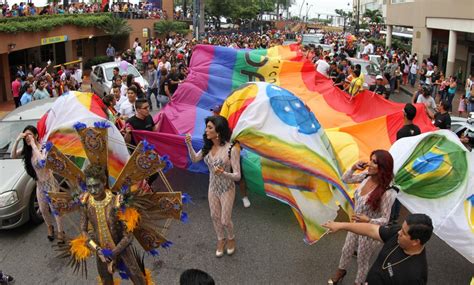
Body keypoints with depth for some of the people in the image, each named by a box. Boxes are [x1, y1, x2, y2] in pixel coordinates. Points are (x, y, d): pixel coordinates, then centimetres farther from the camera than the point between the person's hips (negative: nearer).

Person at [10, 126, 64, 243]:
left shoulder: (45, 149, -22)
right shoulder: (27, 150, -2)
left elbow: (42, 161, -41)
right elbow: (13, 156, -11)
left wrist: (34, 145, -36)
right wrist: (17, 140, -22)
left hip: (50, 183, -6)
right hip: (39, 184, 6)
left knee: (55, 209, 6)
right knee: (43, 210, 20)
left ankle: (60, 232, 24)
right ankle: (50, 227, 46)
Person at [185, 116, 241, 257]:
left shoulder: (232, 149, -28)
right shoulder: (208, 147, -9)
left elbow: (237, 176, -25)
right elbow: (194, 159, 5)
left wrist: (223, 173, -44)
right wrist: (189, 144, -11)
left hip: (227, 189, -5)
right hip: (212, 188, 5)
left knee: (225, 220, 9)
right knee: (214, 216, 20)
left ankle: (231, 238, 42)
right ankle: (221, 239, 46)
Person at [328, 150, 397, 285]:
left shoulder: (387, 193, -34)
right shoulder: (366, 176, -17)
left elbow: (385, 219, -24)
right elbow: (345, 179, 0)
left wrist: (368, 220, -41)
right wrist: (353, 168, -18)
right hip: (355, 225, 6)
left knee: (362, 260, 20)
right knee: (346, 251, 30)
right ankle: (341, 271, 59)